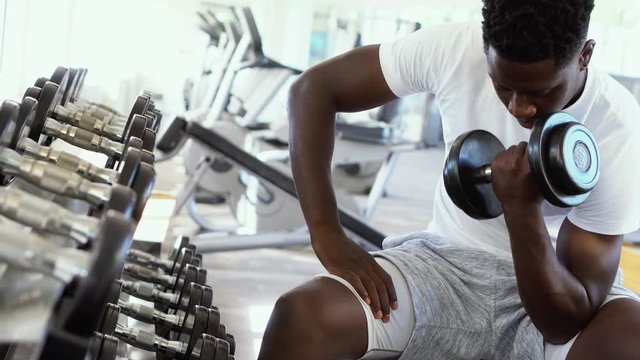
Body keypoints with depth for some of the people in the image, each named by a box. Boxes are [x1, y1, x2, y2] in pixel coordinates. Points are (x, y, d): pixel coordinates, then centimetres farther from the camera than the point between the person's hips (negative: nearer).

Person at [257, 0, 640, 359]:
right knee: (301, 317, -27)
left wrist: (522, 208, -37)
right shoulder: (453, 50, -17)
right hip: (448, 258, 1)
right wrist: (328, 237, -17)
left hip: (557, 284, -1)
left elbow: (567, 323, -21)